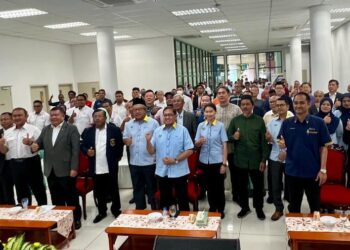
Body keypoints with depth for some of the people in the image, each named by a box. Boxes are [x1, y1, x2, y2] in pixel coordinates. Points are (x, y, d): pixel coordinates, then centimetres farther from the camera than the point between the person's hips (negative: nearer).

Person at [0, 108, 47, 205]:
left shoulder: (34, 129, -3)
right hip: (15, 165, 4)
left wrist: (31, 143, -24)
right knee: (21, 192, 15)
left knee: (38, 190, 4)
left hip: (31, 163, -4)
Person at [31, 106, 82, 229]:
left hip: (66, 170, -5)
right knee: (56, 198, 14)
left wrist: (74, 168, -16)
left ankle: (76, 219, 18)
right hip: (51, 171, 5)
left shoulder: (71, 129, -5)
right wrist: (35, 146, -10)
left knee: (71, 197, 5)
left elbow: (75, 149, -10)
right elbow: (39, 143, 16)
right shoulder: (45, 130, 13)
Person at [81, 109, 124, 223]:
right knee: (99, 192, 14)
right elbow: (83, 146, 8)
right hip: (96, 168, 3)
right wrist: (87, 151, -12)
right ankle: (102, 212, 29)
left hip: (110, 167, -3)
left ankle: (116, 210, 28)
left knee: (113, 190, 10)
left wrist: (117, 157, -2)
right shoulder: (88, 131, 5)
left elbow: (120, 145, 0)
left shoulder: (114, 130, -4)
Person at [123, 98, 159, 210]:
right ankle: (140, 209, 31)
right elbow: (124, 138, 10)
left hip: (149, 162, -4)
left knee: (152, 188, 8)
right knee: (137, 188, 16)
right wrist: (126, 141, -11)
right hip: (134, 162, 4)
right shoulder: (129, 124, 9)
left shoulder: (153, 122, -5)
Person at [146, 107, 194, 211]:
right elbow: (151, 151, 4)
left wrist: (175, 160, -17)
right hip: (162, 172, 3)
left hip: (179, 172, -3)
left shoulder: (182, 130, -4)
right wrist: (148, 141, -15)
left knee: (183, 200, 8)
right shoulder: (157, 131, 5)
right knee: (164, 201, 16)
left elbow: (189, 150, -8)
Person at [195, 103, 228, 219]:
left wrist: (224, 163, -9)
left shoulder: (220, 125, -6)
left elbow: (224, 145, -6)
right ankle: (212, 208, 30)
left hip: (217, 161, -3)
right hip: (204, 161, 3)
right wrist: (200, 141, -19)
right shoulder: (201, 126, 2)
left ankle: (220, 210, 23)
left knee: (219, 186, 7)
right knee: (209, 186, 14)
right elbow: (196, 144, 5)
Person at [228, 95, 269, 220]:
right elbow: (228, 136, 7)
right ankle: (244, 207, 31)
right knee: (242, 185, 13)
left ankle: (259, 208, 29)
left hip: (256, 160, -1)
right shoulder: (235, 120, 2)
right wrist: (233, 137, -17)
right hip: (240, 159, 1)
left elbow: (264, 141, -1)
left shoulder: (259, 120, -2)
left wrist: (263, 159, -5)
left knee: (258, 185, 10)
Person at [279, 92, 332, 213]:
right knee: (293, 206, 17)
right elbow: (282, 145, 6)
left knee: (315, 206, 14)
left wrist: (323, 169, -9)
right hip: (292, 171, 2)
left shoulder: (318, 123, -7)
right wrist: (282, 144, -18)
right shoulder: (287, 123, -1)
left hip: (313, 171, -2)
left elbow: (324, 147, -4)